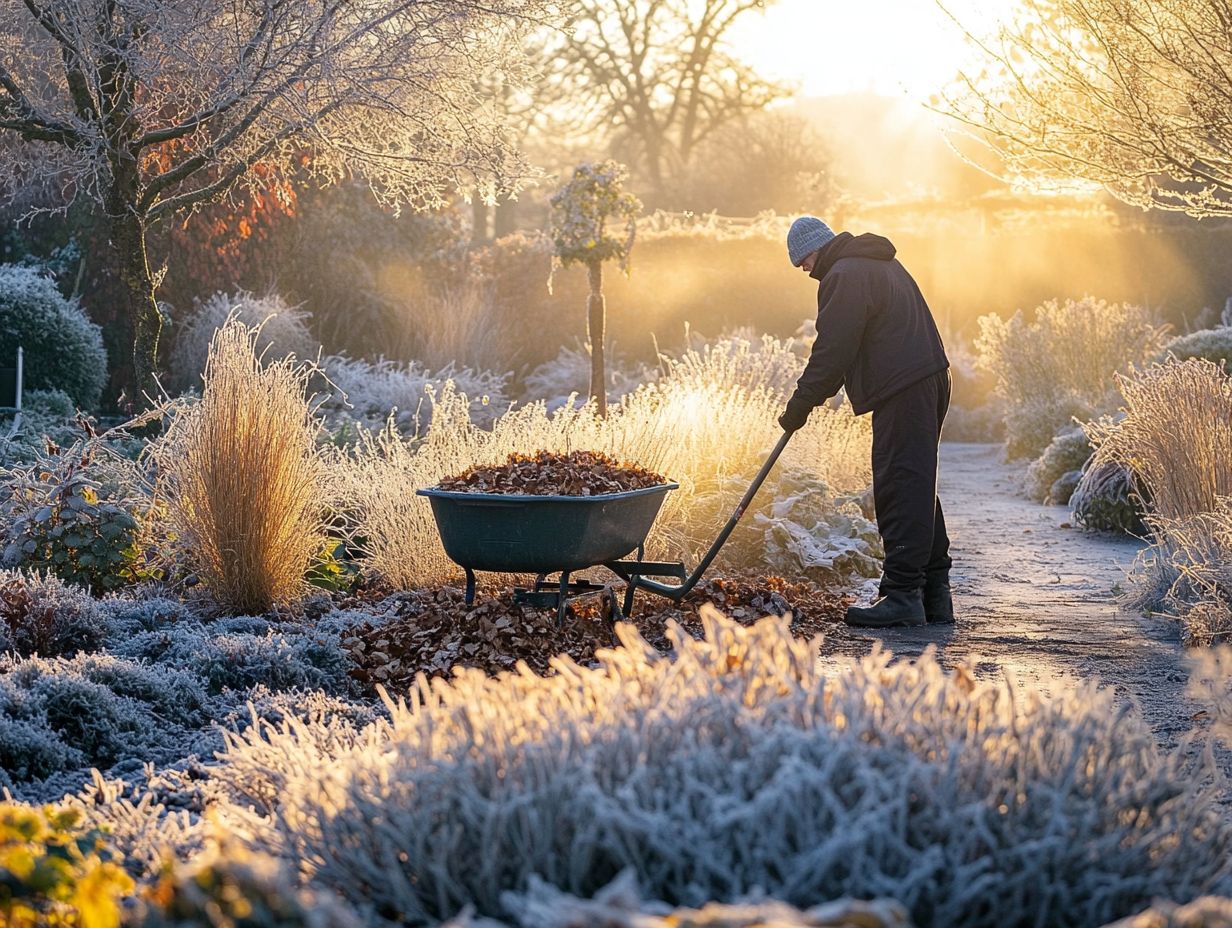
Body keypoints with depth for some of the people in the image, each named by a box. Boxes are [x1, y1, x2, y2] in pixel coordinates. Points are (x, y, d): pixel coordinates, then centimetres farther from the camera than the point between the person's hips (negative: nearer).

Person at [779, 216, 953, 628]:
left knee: (900, 489, -10)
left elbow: (832, 353, -13)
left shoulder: (844, 277, -10)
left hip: (903, 393, -10)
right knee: (916, 487, 13)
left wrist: (799, 407, -5)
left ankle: (903, 593, -11)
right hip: (928, 381, 10)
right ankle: (933, 594, 16)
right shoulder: (882, 265, 23)